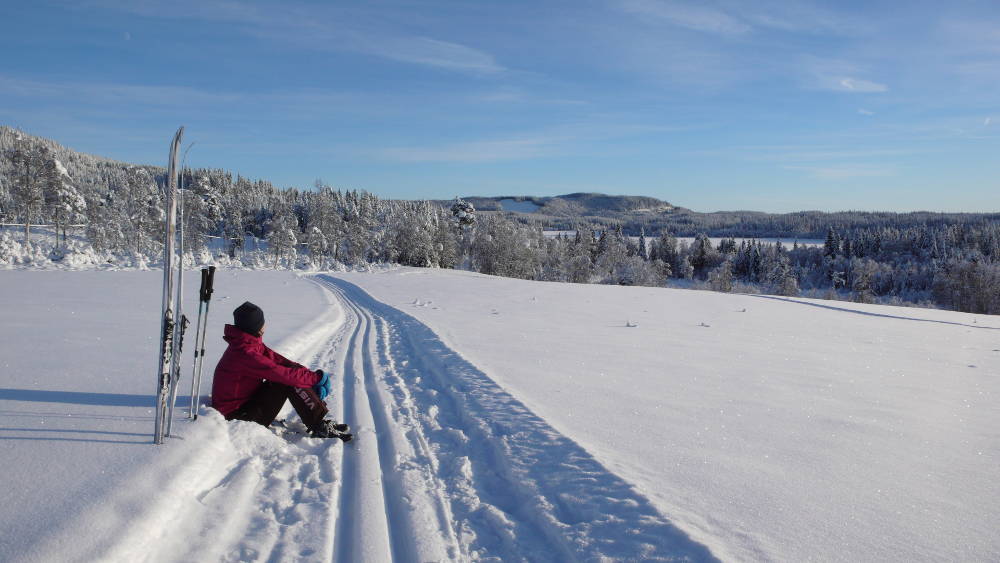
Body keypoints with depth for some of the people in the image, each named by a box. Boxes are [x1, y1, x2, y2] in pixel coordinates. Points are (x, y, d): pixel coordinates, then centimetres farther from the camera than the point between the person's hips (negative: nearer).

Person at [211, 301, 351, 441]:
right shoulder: (245, 353, -28)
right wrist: (316, 377, -18)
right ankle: (321, 428, -16)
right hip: (236, 416, -10)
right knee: (290, 380, -22)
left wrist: (310, 374, -12)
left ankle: (322, 420, -2)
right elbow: (281, 373, -29)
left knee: (296, 374, -1)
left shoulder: (250, 344, 3)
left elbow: (278, 360, -1)